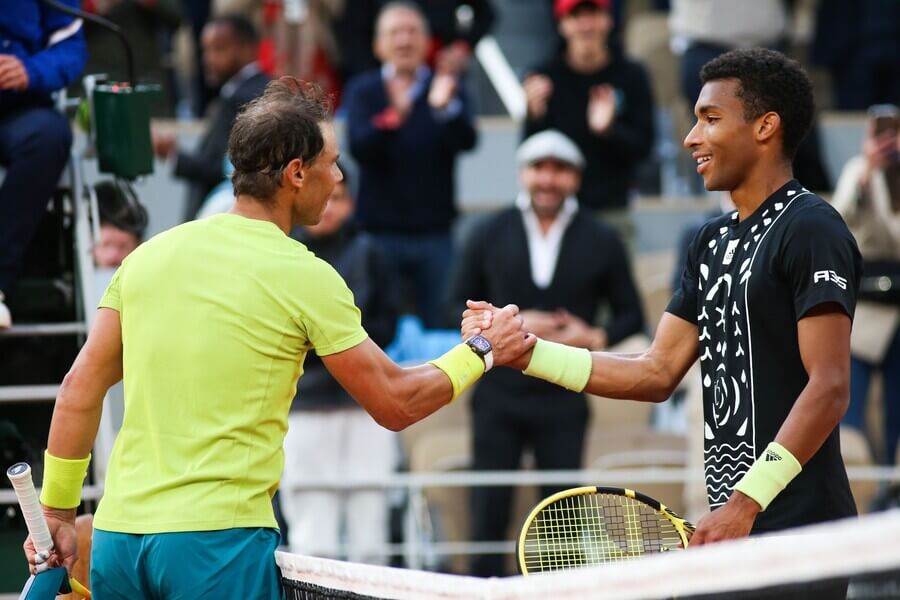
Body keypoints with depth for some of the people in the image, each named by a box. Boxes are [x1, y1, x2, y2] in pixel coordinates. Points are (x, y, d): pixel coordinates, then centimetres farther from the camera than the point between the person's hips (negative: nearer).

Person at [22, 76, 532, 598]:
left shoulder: (151, 254, 9)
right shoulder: (305, 277, -5)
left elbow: (80, 388, 11)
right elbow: (396, 404, 2)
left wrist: (58, 510, 18)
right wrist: (483, 352, 17)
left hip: (117, 534, 5)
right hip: (218, 539, -5)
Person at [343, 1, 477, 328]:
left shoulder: (448, 90, 5)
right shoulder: (363, 91, 3)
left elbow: (466, 140, -12)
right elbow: (359, 148, -13)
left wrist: (445, 108, -33)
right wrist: (394, 116, -32)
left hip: (434, 232, 1)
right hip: (380, 231, -1)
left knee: (441, 328, 0)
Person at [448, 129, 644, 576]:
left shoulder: (602, 242, 5)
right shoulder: (489, 236, 6)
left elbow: (631, 315, 9)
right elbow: (458, 305, 7)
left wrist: (595, 338, -11)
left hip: (564, 400, 0)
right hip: (498, 393, 1)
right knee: (489, 510, 0)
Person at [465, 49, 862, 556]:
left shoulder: (811, 229, -9)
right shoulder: (714, 241, 18)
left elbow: (829, 388, -17)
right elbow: (659, 372, 17)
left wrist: (747, 501, -24)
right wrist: (526, 352, 8)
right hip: (736, 519, 9)